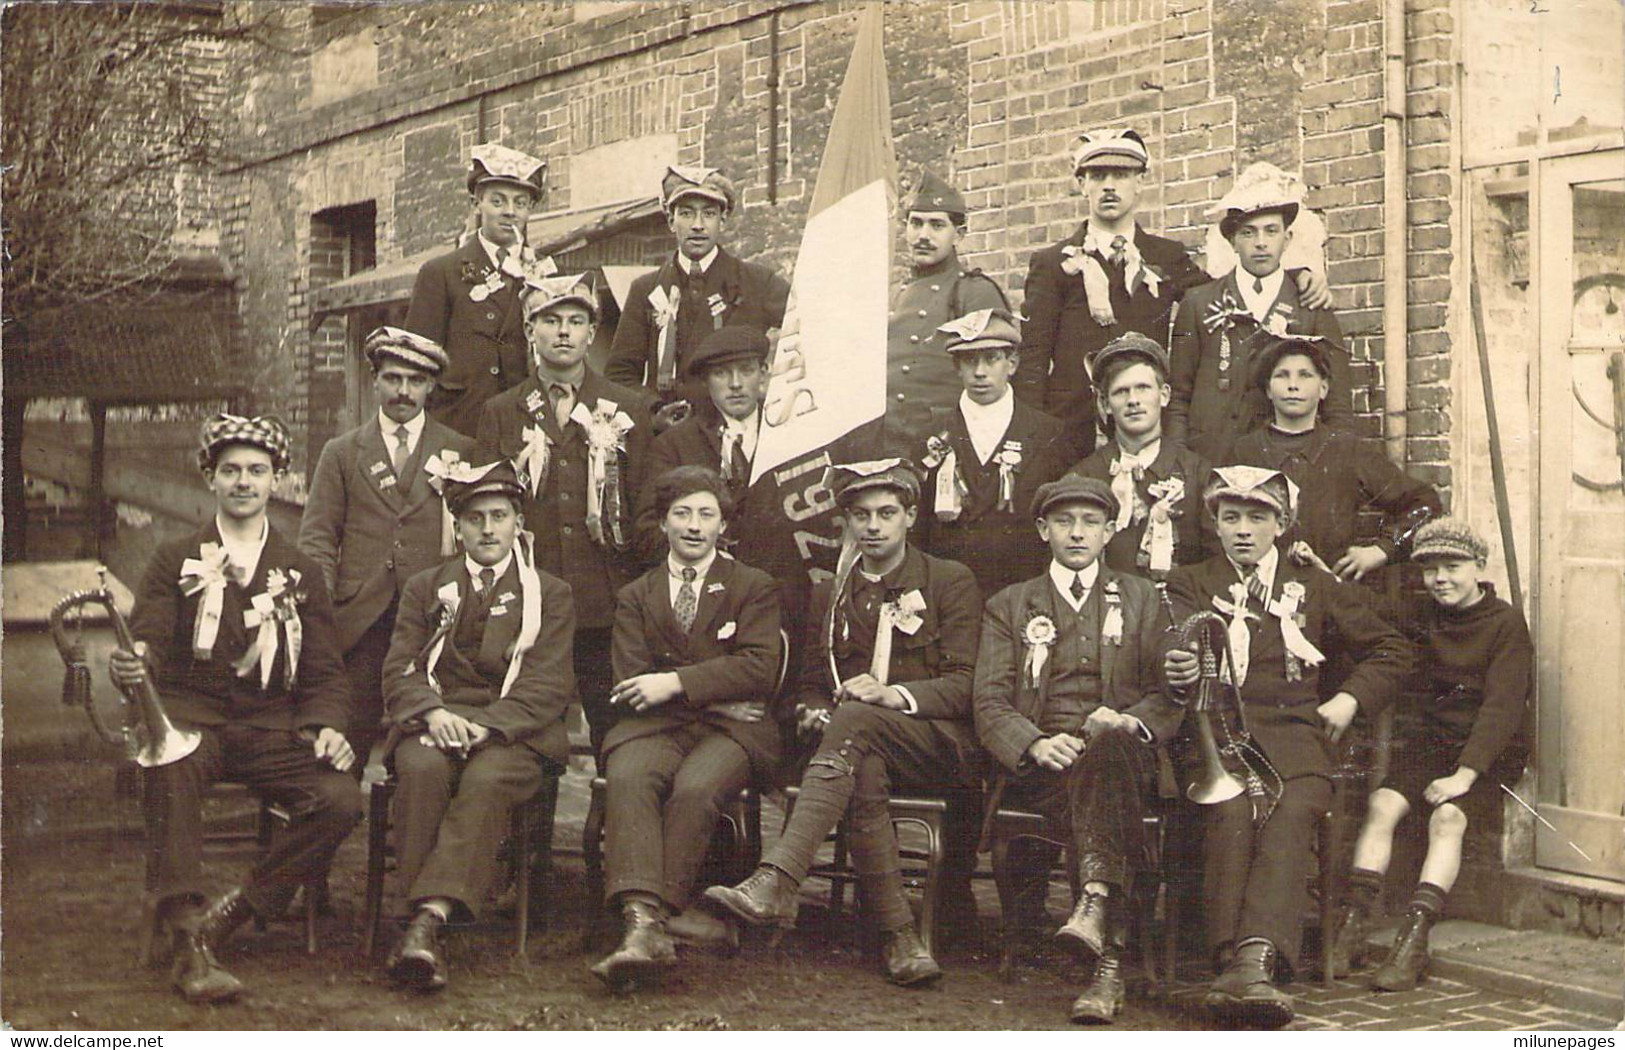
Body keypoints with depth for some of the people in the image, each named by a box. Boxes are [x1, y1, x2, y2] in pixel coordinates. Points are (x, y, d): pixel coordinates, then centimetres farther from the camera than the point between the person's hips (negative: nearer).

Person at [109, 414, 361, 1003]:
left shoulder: (299, 573, 18)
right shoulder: (176, 561, 13)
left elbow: (326, 671, 13)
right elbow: (147, 641, 1)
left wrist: (329, 726, -8)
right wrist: (132, 669, -25)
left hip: (272, 729, 2)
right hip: (191, 717, -2)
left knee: (341, 800, -26)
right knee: (174, 764, -38)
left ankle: (230, 916, -15)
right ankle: (187, 939, -37)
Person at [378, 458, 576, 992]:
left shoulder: (550, 595, 15)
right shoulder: (425, 587, 21)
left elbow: (549, 686, 1)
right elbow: (400, 671, 9)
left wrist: (485, 725, -16)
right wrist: (433, 713, -14)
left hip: (513, 731, -1)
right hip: (434, 722, 2)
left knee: (487, 779, -35)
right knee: (422, 768, -33)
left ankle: (429, 919, -45)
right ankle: (423, 925, -36)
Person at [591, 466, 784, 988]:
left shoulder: (754, 587, 17)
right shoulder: (635, 596, 22)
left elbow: (759, 668, 0)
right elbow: (631, 683, 8)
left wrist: (676, 683, -10)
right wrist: (717, 698, -5)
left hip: (733, 729, -1)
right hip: (658, 726, 1)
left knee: (695, 787, -35)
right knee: (628, 777, -34)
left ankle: (649, 920, -32)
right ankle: (645, 920, -46)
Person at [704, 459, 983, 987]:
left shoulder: (952, 583, 9)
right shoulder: (828, 595, 22)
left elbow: (966, 686, -1)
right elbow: (812, 684, 21)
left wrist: (894, 695, -19)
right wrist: (815, 711, -4)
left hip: (940, 742, -3)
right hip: (861, 744, 3)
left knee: (854, 718, -35)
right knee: (863, 773, -35)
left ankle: (776, 881, -48)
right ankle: (899, 935, -34)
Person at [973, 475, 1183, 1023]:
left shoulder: (1141, 599, 22)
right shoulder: (1008, 606, 20)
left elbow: (1171, 694, 13)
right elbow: (989, 704, 7)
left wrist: (1133, 720, -12)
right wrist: (1037, 743, -15)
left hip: (1122, 752, 0)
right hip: (1038, 768, 0)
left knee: (1110, 742, -38)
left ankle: (1094, 907, -55)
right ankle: (1108, 957, -47)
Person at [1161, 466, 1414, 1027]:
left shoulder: (1312, 587, 23)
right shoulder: (1191, 583, 21)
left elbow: (1392, 649, 25)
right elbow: (1179, 640, 0)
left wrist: (1350, 700, 9)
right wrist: (1179, 668, -25)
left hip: (1294, 733, 1)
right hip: (1217, 733, 0)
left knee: (1291, 818, -32)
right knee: (1232, 816, -33)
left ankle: (1256, 957, -50)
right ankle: (1237, 959, -45)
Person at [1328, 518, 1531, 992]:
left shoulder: (1506, 623, -6)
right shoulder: (1426, 617, 11)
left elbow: (1502, 706, -15)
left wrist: (1465, 773, -24)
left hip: (1490, 754, -5)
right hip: (1434, 740, 5)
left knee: (1448, 816, -31)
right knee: (1383, 803, -22)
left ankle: (1412, 943, -36)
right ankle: (1352, 927, -26)